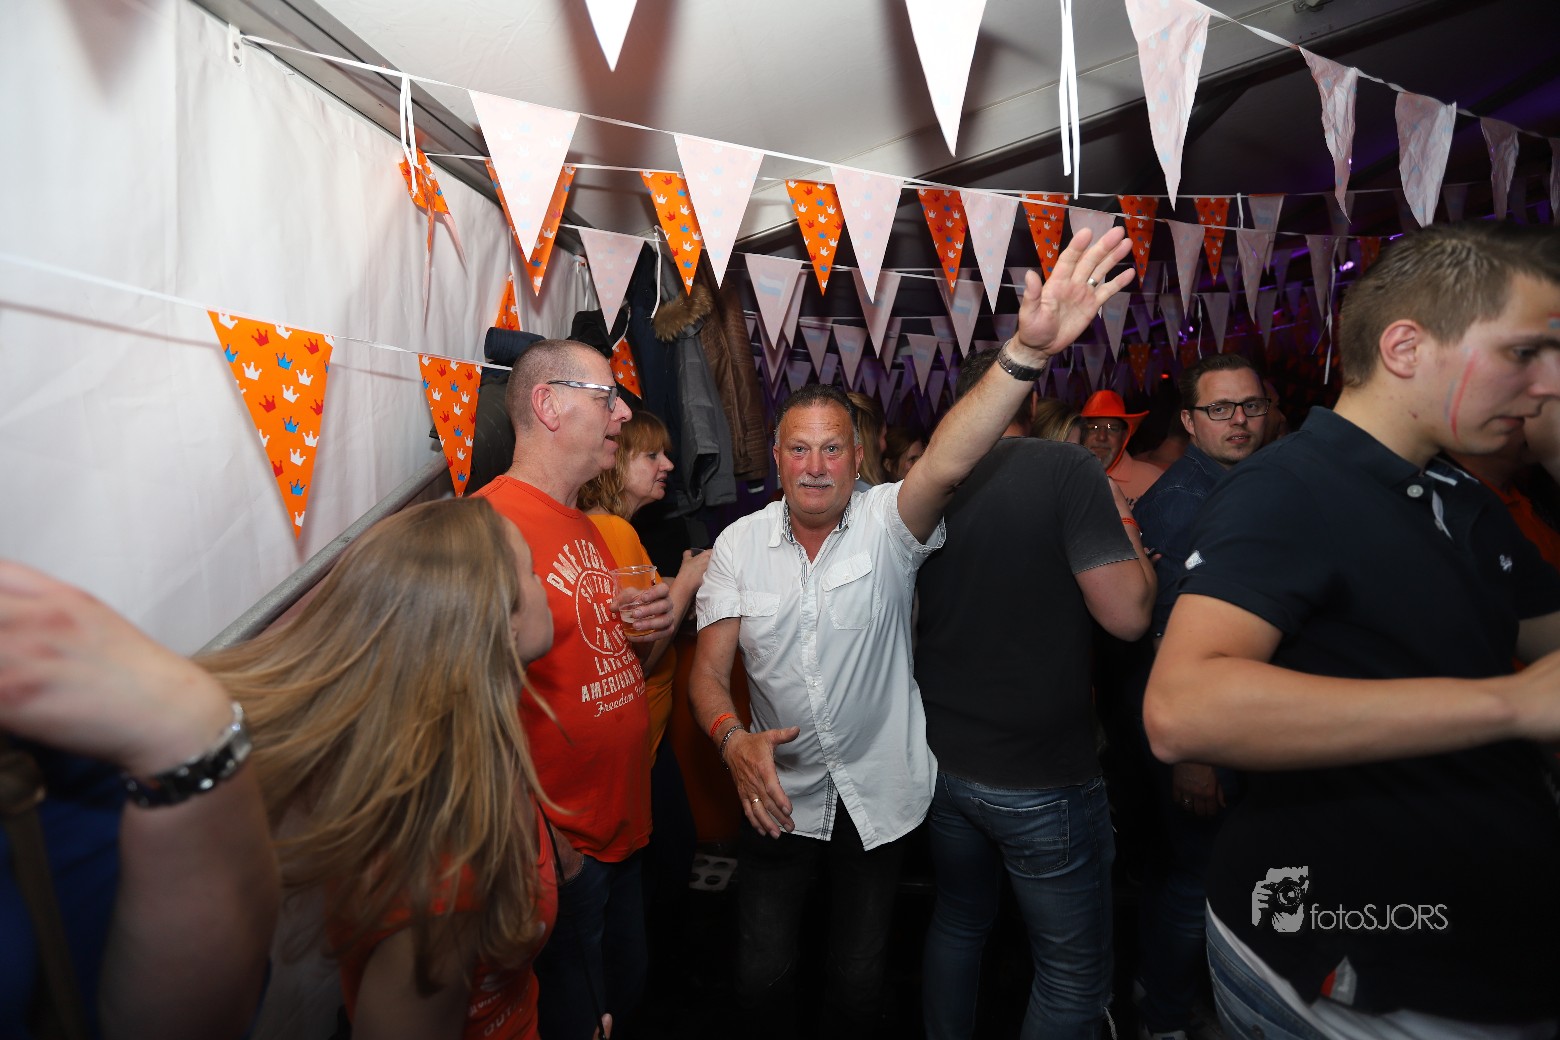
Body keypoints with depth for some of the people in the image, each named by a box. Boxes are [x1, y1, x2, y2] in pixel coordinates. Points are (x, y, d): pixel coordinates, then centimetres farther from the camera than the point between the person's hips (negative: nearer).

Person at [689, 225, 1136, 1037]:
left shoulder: (887, 523, -13)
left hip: (879, 791, -1)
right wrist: (734, 739, -26)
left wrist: (1027, 352, -47)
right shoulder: (739, 545, -7)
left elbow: (946, 463, -33)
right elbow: (708, 669, -6)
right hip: (777, 791, 1)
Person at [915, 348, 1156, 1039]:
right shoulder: (1066, 469, -15)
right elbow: (1128, 613, -19)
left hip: (942, 762, 6)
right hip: (1041, 778, -5)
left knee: (957, 924, 25)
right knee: (1074, 978, 13)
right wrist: (1126, 525, -1)